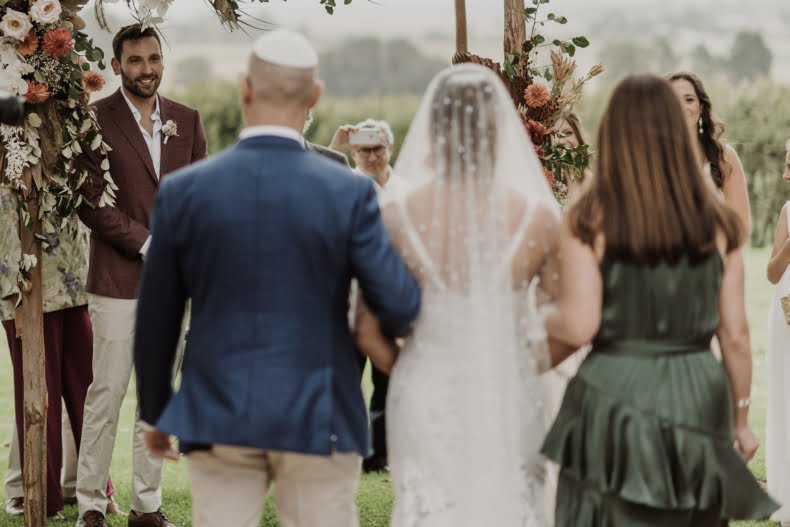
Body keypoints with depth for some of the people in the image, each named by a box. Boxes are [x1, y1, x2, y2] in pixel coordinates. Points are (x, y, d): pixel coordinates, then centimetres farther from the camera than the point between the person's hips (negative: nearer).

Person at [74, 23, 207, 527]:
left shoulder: (187, 120, 11)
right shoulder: (95, 120, -4)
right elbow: (91, 202, -8)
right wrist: (147, 243, -13)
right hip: (118, 278, -4)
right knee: (107, 394, -5)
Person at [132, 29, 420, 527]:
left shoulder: (182, 191, -3)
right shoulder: (349, 193, -9)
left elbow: (156, 321, 4)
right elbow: (399, 305, -10)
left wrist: (155, 411, 17)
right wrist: (387, 332, 15)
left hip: (217, 417, 1)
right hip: (317, 420, -1)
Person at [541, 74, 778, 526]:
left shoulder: (590, 220, -7)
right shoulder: (717, 222, 1)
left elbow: (579, 327, -11)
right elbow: (736, 335, 2)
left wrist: (546, 319, 11)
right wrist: (742, 418, 14)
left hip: (615, 399, -2)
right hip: (697, 398, 3)